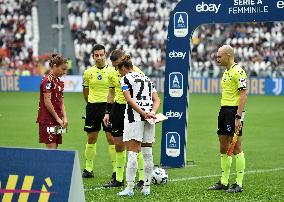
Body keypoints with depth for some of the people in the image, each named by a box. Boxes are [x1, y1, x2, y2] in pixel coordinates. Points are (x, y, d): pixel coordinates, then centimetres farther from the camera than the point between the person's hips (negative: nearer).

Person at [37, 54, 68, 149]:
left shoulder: (59, 82, 15)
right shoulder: (48, 80, -11)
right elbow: (47, 102, -15)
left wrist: (64, 117, 3)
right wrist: (57, 118, -11)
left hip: (57, 120, 9)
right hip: (47, 119, -9)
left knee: (55, 147, 6)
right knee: (51, 148, -11)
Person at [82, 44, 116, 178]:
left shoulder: (112, 71, -2)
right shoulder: (88, 72, 6)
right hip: (92, 107, 3)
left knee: (111, 138, -5)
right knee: (91, 139, 6)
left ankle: (116, 169, -1)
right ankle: (88, 169, 14)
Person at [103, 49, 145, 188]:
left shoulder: (136, 72, -12)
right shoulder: (114, 73, 7)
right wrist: (108, 112, 14)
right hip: (118, 108, 6)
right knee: (118, 144, 9)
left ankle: (142, 179, 0)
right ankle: (118, 179, 17)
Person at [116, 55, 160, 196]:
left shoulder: (125, 79, 0)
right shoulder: (146, 79, 20)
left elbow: (129, 99, -13)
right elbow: (157, 100, 13)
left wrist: (143, 113, -16)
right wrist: (152, 112, -2)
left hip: (134, 116, -6)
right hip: (148, 117, 6)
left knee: (132, 153, -8)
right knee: (147, 153, 10)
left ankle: (130, 187, -11)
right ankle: (146, 187, 14)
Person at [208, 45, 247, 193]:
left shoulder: (238, 71, -12)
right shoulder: (226, 72, 17)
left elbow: (243, 95, -18)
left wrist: (238, 117, -22)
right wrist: (223, 112, 18)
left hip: (234, 111, -10)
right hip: (224, 109, 10)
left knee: (236, 148, -6)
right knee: (223, 148, 10)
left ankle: (239, 184, -2)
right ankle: (224, 182, 16)